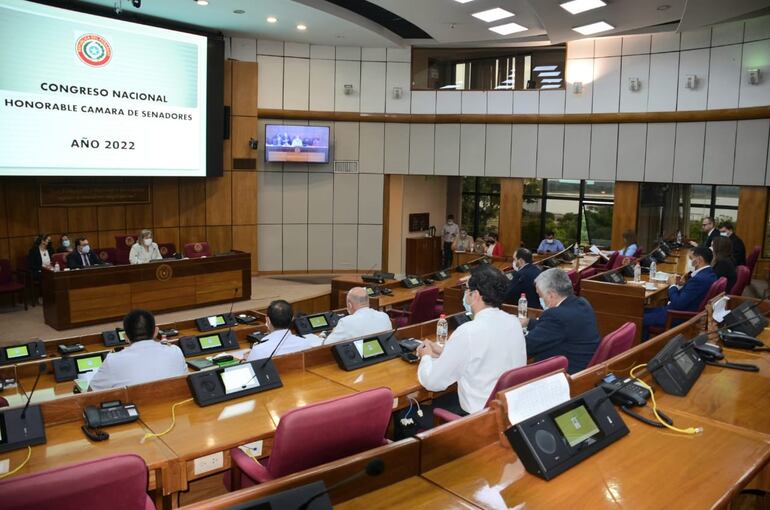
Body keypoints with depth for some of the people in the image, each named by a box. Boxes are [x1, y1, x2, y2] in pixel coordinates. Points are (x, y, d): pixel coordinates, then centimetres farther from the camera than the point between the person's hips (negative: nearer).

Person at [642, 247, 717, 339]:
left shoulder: (699, 279, -28)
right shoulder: (708, 273, 4)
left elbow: (678, 304, -23)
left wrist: (673, 286, -9)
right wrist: (682, 285, -1)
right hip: (686, 312, 11)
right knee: (645, 312, 16)